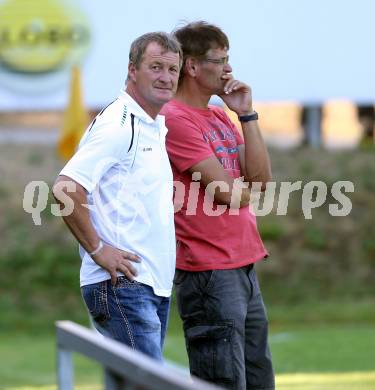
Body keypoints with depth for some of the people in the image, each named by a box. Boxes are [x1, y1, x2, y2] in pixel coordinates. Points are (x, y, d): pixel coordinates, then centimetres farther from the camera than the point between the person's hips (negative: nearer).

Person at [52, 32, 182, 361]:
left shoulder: (158, 128, 18)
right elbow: (66, 188, -21)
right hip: (122, 284, -10)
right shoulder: (117, 124, -13)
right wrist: (98, 249, -17)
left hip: (156, 284, 10)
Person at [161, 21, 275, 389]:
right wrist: (248, 192, 6)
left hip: (244, 267, 9)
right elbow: (226, 191, -15)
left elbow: (260, 177, 7)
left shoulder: (221, 117, 17)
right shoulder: (175, 119, -12)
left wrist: (246, 113, 3)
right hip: (209, 272, -9)